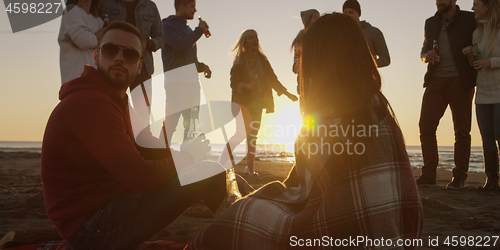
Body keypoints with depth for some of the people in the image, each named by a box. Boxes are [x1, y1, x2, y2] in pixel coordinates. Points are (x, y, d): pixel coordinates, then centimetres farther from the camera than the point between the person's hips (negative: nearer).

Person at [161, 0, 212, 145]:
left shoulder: (188, 30, 23)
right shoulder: (168, 26, -2)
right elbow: (181, 46, -20)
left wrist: (201, 66, 7)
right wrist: (200, 30, -9)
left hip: (191, 81, 8)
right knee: (171, 121, -12)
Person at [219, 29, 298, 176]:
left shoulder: (262, 60, 6)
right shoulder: (239, 62, -6)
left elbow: (272, 79, 11)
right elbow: (234, 83, -12)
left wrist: (287, 93, 6)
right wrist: (248, 86, -31)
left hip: (257, 104, 4)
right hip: (242, 104, -4)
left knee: (252, 136, 5)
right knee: (239, 133, -14)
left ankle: (249, 168, 12)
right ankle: (221, 164, -8)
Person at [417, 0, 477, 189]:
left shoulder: (469, 20, 4)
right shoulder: (431, 23, 17)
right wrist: (426, 56, 0)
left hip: (460, 81, -4)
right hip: (435, 81, 4)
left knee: (462, 129, -1)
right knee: (426, 125, -4)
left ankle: (459, 176, 8)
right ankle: (428, 174, 3)